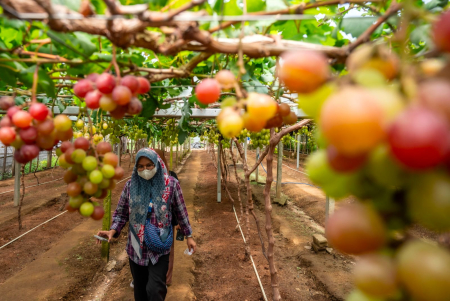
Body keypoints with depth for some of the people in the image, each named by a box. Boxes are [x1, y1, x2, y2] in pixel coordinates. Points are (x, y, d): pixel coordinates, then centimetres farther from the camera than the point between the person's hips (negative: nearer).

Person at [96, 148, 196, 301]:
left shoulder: (171, 184, -10)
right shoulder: (131, 185, -4)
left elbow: (181, 212, 1)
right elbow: (121, 213, 4)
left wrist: (188, 236, 6)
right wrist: (113, 231, -13)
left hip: (159, 246, -2)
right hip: (136, 247, 3)